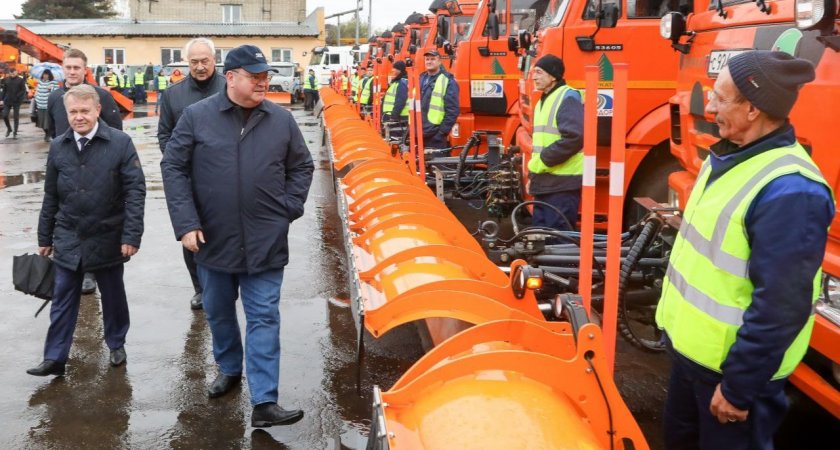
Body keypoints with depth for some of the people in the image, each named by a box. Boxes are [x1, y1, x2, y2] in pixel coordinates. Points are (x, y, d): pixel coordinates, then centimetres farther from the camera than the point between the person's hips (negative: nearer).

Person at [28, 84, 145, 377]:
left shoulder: (120, 143, -10)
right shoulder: (58, 147, 2)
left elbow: (135, 190, -12)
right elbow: (51, 196, 8)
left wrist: (132, 235, -16)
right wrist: (45, 237, 11)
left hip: (108, 239, -2)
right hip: (68, 240, 3)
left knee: (113, 295, 15)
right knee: (63, 300, 8)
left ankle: (117, 344, 34)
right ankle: (55, 358, 17)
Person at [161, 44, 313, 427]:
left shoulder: (282, 120, -1)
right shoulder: (196, 116, -5)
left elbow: (301, 167, 10)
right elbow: (173, 167, -3)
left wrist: (288, 209, -1)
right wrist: (186, 223, -10)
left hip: (266, 242, -1)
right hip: (213, 239, 1)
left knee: (264, 319, -1)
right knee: (218, 313, 18)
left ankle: (264, 402, 2)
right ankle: (229, 369, 43)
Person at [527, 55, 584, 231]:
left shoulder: (568, 98, -10)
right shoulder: (543, 101, 20)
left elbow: (573, 139, -22)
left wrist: (540, 162, -17)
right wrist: (532, 175, 20)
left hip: (563, 183, -9)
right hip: (545, 183, 10)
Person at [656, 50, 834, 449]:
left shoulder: (788, 191, -28)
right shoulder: (729, 156, 3)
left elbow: (781, 308, -27)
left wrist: (738, 386, -21)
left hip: (731, 364, -9)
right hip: (689, 346, 9)